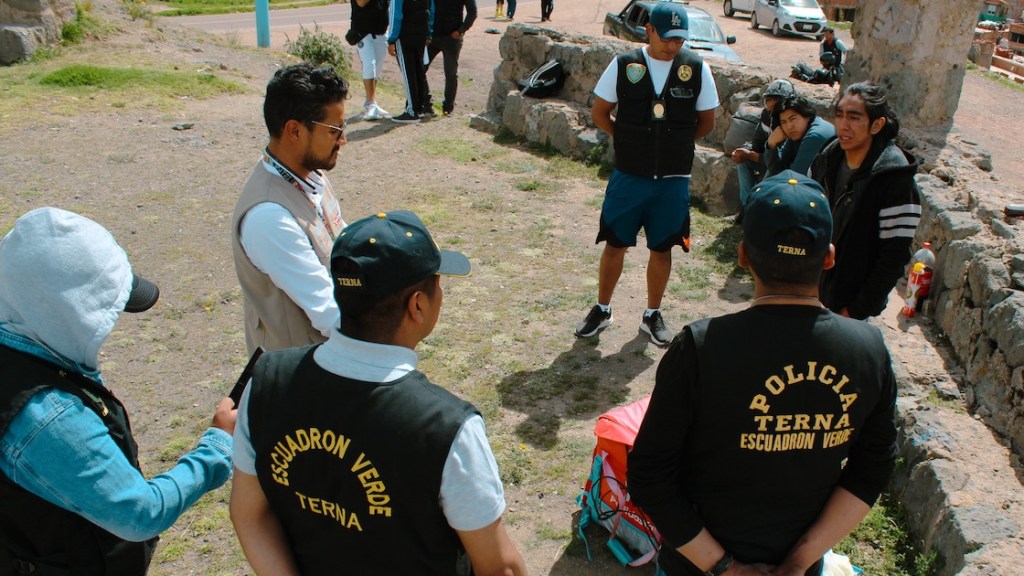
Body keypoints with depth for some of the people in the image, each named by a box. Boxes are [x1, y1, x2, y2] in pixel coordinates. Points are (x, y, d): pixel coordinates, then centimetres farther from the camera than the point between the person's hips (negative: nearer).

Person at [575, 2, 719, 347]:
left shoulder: (697, 68, -4)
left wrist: (675, 144, 3)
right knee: (615, 244, 7)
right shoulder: (624, 65, -5)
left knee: (662, 248, 10)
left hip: (674, 179, 1)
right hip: (628, 175, 0)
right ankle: (602, 310, 25)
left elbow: (706, 121, 7)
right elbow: (599, 112, 5)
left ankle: (652, 315, 27)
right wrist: (629, 140, 0)